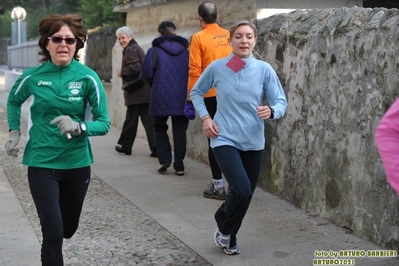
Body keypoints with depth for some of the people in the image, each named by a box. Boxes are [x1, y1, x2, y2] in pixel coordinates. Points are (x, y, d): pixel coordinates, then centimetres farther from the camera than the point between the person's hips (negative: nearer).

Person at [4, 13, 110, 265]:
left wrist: (79, 127, -28)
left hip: (77, 163, 1)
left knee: (68, 228, 21)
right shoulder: (32, 76, -7)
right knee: (53, 231, -10)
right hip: (42, 163, -1)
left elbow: (104, 123, -10)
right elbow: (14, 101, 15)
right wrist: (15, 131, 1)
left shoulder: (88, 77, -11)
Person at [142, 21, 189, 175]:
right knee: (180, 130, 8)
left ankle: (164, 160, 2)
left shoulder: (154, 51, -4)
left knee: (159, 128, 15)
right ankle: (179, 166, 7)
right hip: (181, 99, 2)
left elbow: (147, 73, -6)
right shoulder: (185, 51, 6)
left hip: (161, 98, -2)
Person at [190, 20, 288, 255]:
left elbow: (281, 102, -5)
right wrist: (205, 117, -3)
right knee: (241, 189, -19)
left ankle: (229, 237, 37)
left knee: (246, 194, 11)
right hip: (225, 139, -3)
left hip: (253, 142, 3)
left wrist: (271, 111, -27)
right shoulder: (217, 67, -4)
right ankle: (224, 228, 11)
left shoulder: (264, 69, -4)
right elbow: (196, 92, 11)